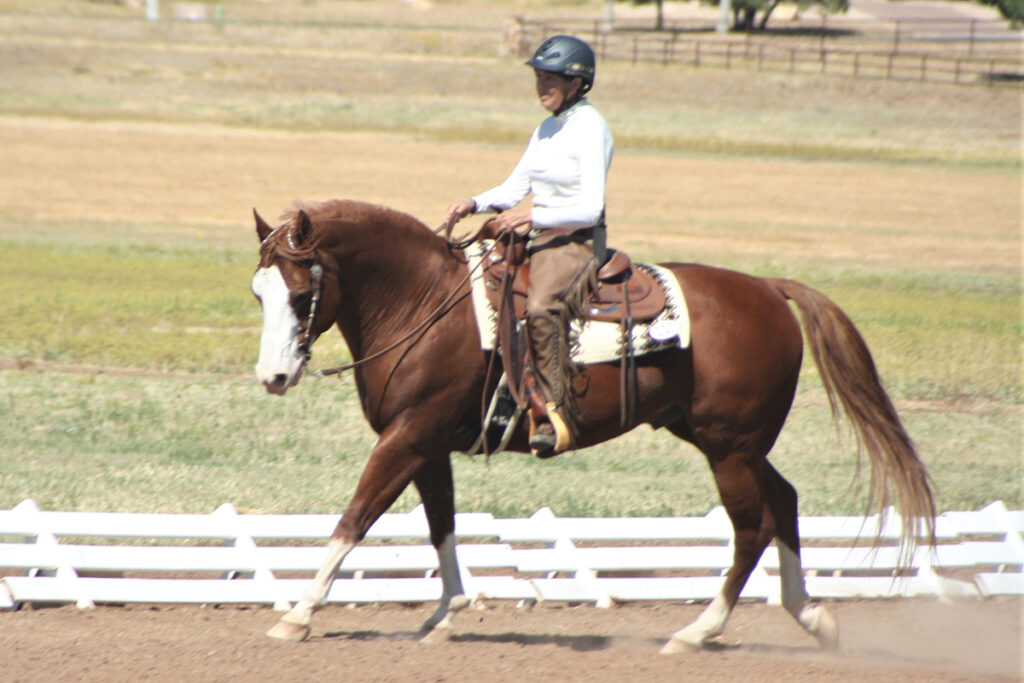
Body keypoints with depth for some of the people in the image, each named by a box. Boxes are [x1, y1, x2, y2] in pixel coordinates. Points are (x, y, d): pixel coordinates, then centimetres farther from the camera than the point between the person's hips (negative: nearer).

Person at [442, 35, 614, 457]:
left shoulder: (590, 130, -11)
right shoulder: (547, 129, 15)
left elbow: (589, 209, -17)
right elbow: (514, 189, 18)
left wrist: (532, 216, -24)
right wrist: (474, 205, 0)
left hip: (577, 243, -9)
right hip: (539, 240, 9)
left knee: (541, 308, -36)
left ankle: (556, 416, -38)